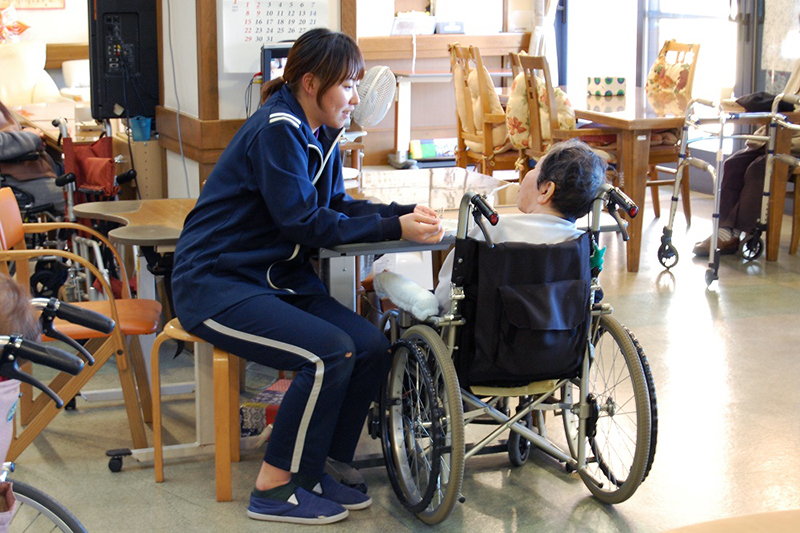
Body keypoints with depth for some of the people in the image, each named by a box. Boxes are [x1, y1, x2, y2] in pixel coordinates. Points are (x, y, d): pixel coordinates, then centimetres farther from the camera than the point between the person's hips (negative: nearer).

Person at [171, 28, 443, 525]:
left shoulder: (320, 134, 10)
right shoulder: (278, 129, -18)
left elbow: (336, 205, 11)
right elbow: (305, 222, -20)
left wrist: (406, 212, -5)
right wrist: (394, 228, -18)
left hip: (279, 278, 9)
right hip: (215, 284, -9)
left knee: (374, 348, -8)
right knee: (330, 353, -25)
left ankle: (309, 471, 4)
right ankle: (274, 489, -11)